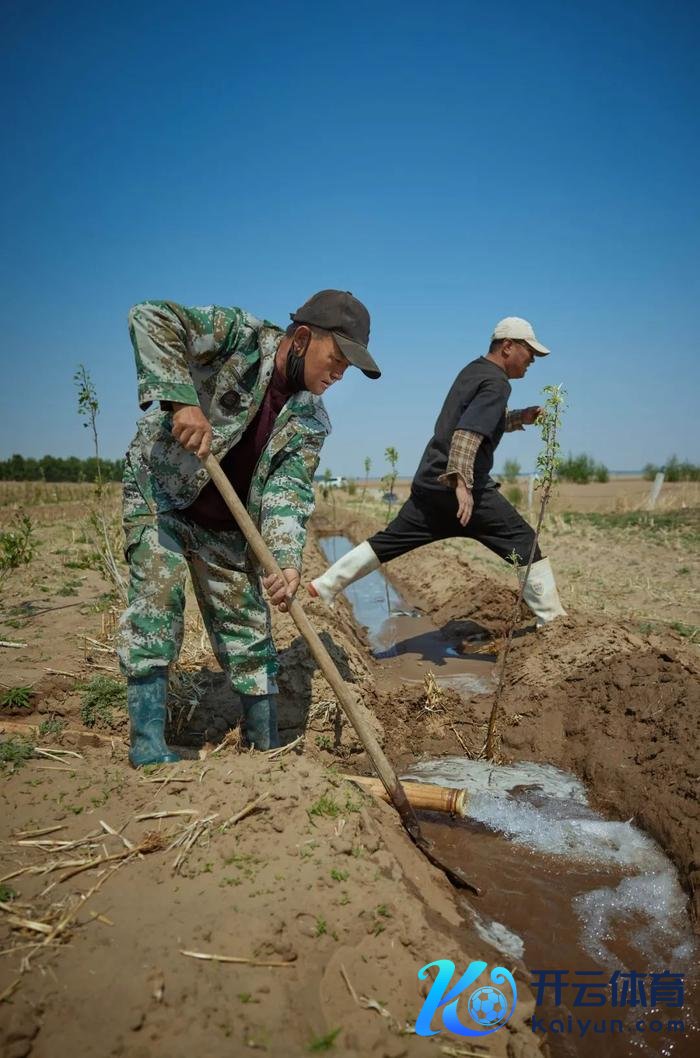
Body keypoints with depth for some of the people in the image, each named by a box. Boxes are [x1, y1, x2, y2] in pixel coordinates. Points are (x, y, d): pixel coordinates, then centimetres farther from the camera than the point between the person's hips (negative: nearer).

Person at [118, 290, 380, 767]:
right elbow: (151, 318, -25)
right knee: (157, 601, -14)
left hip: (226, 526, 4)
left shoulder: (311, 422, -6)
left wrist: (288, 558, -33)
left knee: (248, 628, 4)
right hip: (160, 492, -4)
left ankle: (267, 747, 16)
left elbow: (289, 492, -15)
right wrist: (182, 401, -37)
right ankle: (148, 745, -3)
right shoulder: (241, 336, -17)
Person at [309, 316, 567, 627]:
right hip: (459, 485, -9)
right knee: (523, 542, 0)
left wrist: (518, 418, 24)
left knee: (389, 541, 13)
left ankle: (324, 585, 13)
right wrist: (461, 482, -34)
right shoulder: (497, 382, -9)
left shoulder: (474, 369, 20)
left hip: (429, 484, 9)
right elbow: (468, 433, -24)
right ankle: (550, 617, 2)